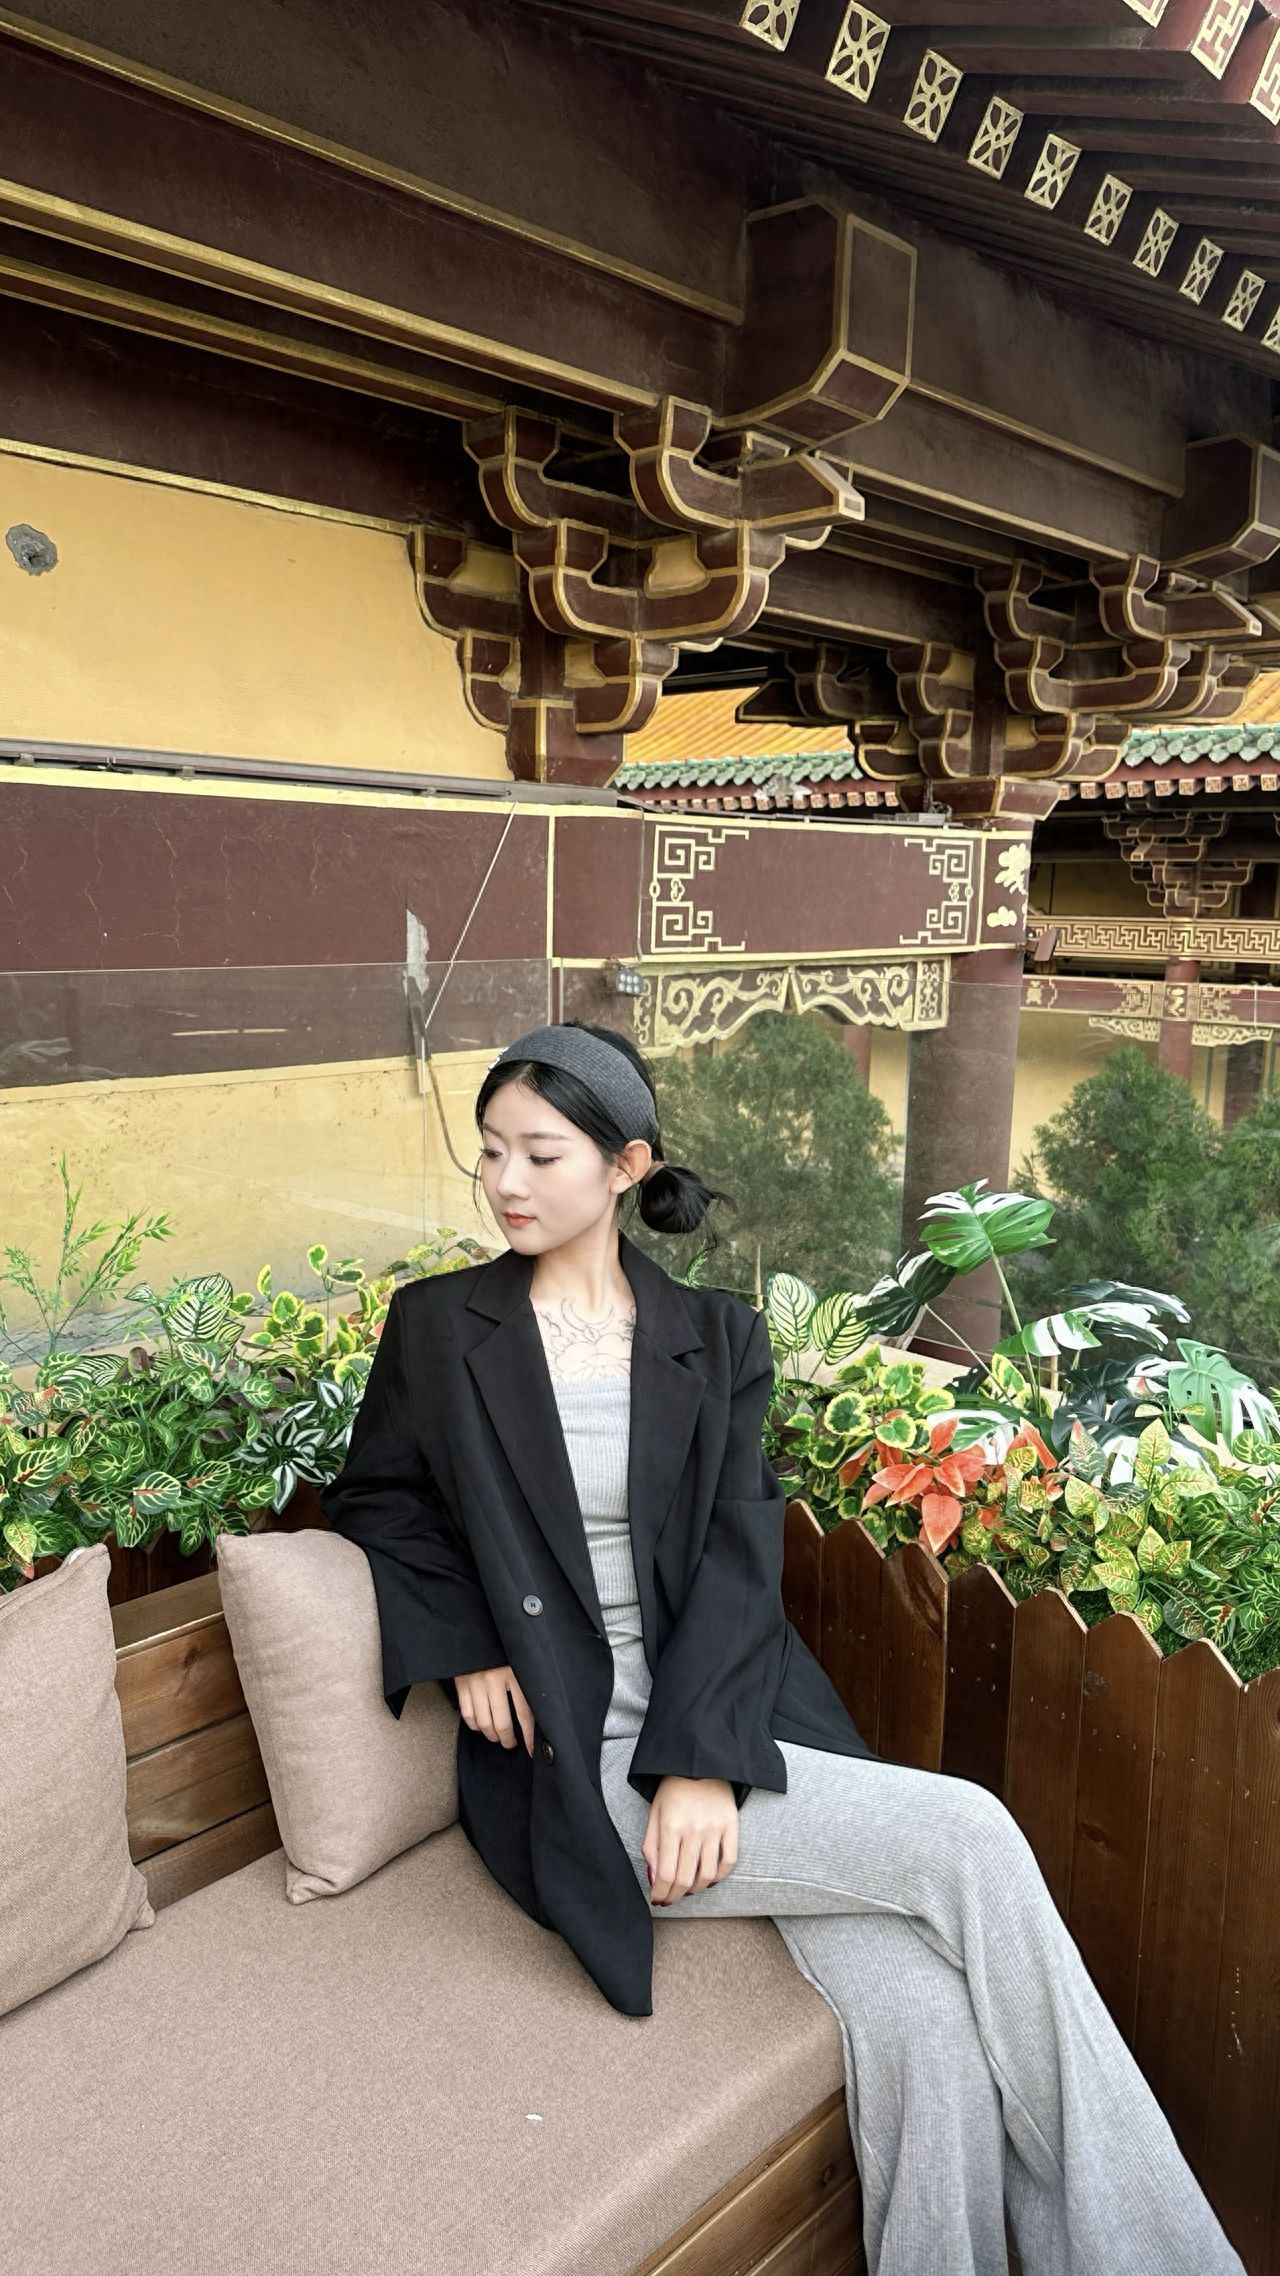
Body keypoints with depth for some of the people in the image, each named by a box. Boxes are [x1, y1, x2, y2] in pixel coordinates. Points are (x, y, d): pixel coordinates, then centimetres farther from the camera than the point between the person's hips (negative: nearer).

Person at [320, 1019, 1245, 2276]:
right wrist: (461, 1644, -3)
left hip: (729, 1724, 3)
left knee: (923, 2010, -21)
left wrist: (701, 1761, -15)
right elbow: (373, 1497, 13)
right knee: (969, 1839, -19)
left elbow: (738, 1558, -2)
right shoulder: (437, 1325, 2)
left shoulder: (718, 1338, 6)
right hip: (578, 1760, -3)